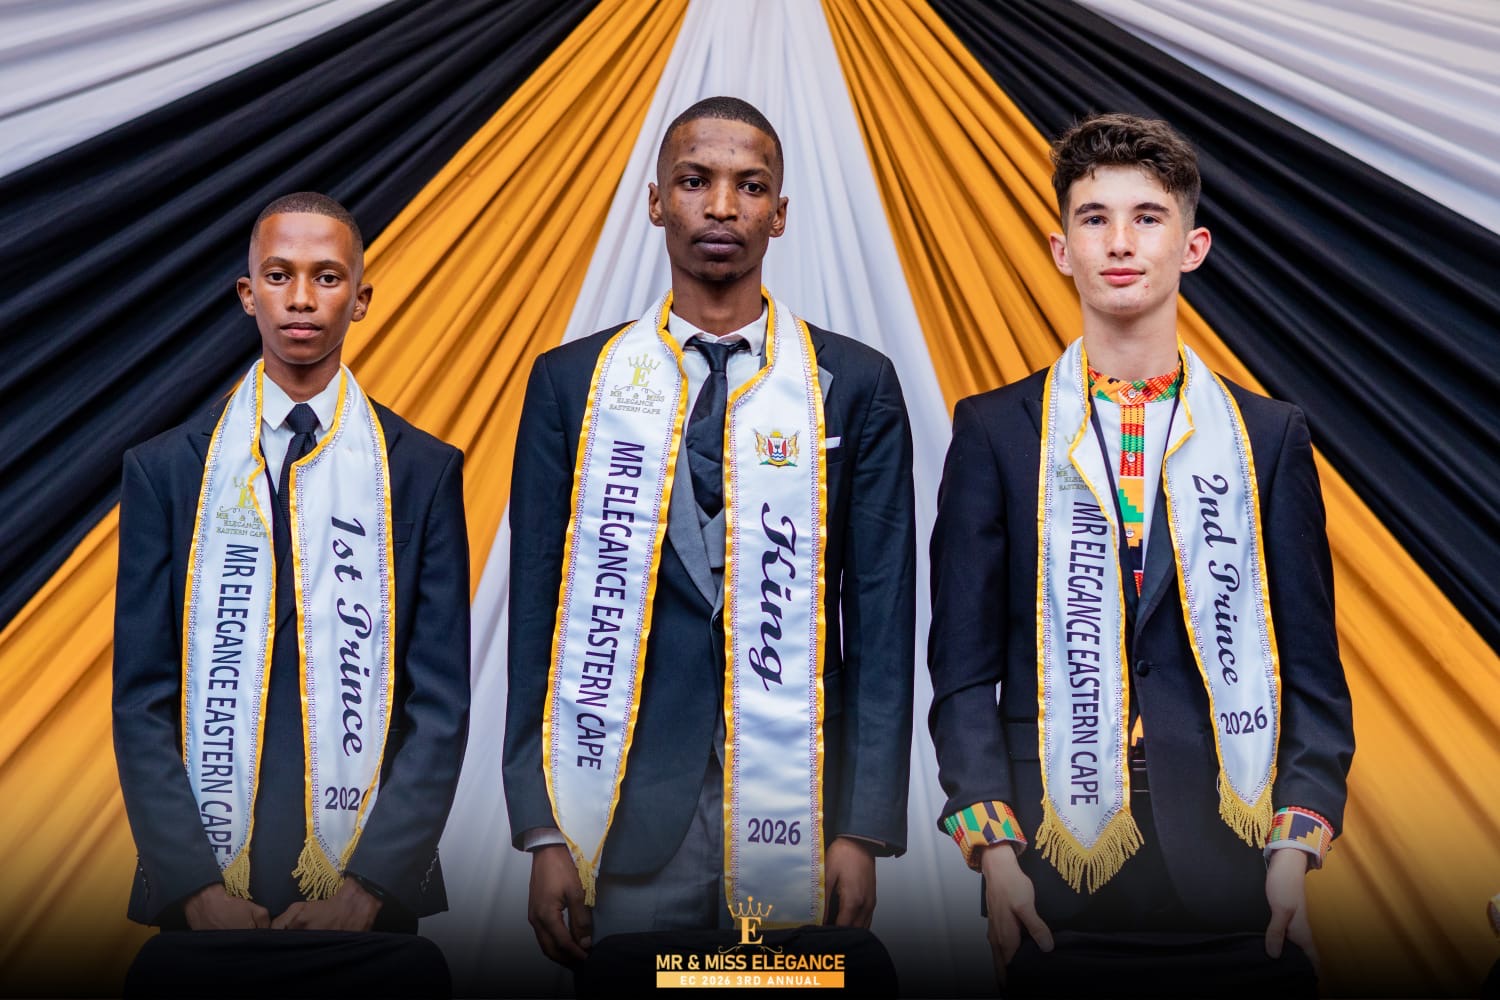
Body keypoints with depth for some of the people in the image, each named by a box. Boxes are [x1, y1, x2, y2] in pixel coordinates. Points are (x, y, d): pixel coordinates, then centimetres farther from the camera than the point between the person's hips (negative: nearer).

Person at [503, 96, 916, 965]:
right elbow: (539, 611, 4)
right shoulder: (573, 382, 5)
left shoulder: (857, 386, 4)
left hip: (801, 798, 0)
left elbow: (881, 616, 2)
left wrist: (866, 829, -5)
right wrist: (544, 830, -2)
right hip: (632, 805, 0)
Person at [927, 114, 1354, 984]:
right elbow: (964, 667, 2)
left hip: (1228, 851, 1)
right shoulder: (994, 430, 4)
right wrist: (993, 849, -8)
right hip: (1055, 856, -1)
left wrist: (1294, 849, -5)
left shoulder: (1271, 437, 6)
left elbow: (1313, 668, 6)